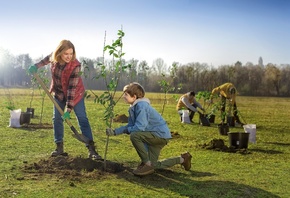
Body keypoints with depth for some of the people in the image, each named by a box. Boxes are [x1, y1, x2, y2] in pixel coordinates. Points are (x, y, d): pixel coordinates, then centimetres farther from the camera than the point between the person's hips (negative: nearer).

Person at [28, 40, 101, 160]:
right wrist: (37, 65, 0)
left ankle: (91, 149, -10)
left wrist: (69, 109, -34)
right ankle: (59, 148, 14)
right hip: (59, 93, 5)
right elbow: (48, 58, 12)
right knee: (57, 119, 4)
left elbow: (72, 88, -33)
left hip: (75, 94, -5)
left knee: (82, 119, -10)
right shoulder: (54, 57, -18)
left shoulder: (75, 65, -32)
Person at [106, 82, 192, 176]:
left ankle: (147, 164, -13)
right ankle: (182, 159, 30)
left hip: (161, 135, -10)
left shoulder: (141, 106, -25)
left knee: (134, 135, -28)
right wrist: (115, 131, -4)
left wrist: (126, 130, -12)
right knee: (154, 165, 15)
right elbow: (130, 126, 7)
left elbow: (139, 128, -30)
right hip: (154, 135, 10)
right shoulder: (133, 107, 4)